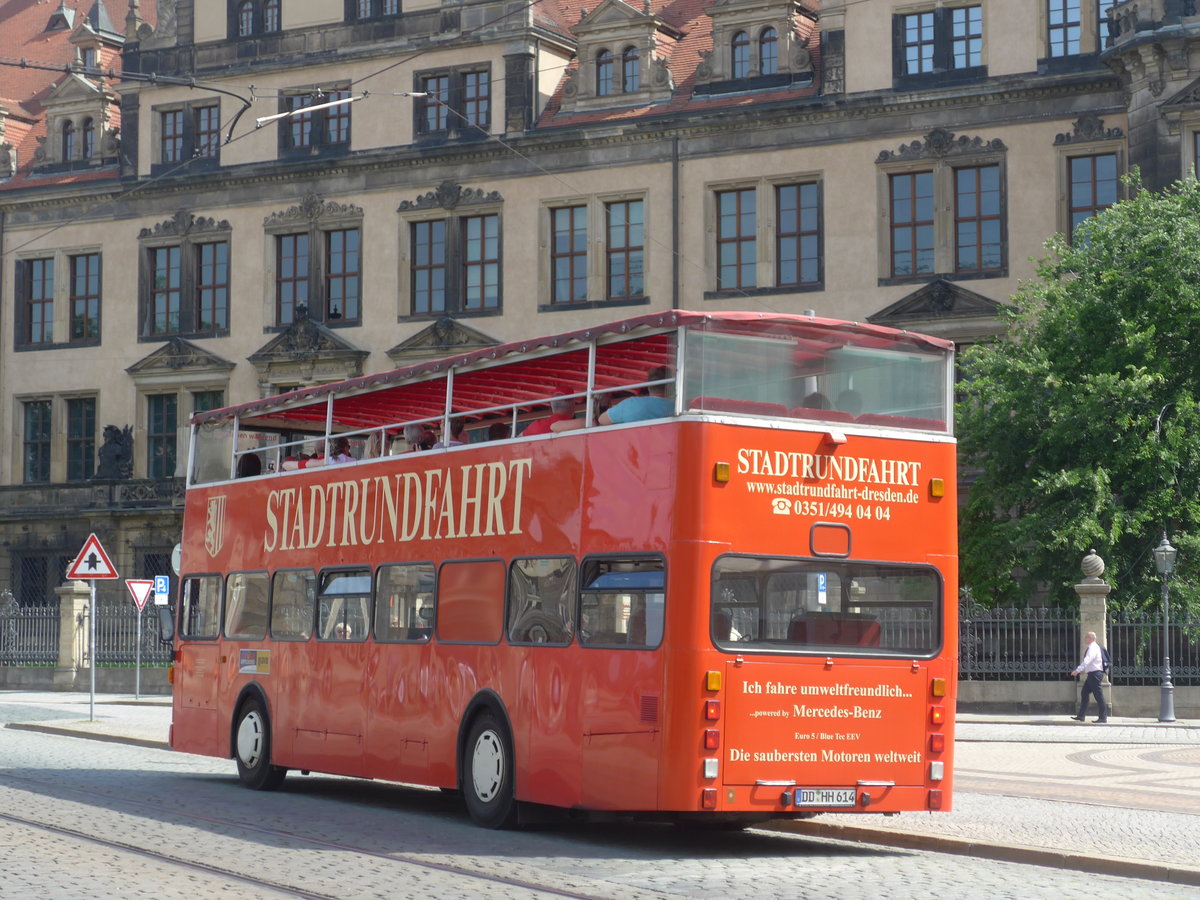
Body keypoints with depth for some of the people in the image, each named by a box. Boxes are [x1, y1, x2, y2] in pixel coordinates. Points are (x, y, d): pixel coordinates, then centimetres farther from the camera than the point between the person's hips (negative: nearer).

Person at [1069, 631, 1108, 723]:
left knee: (1098, 696, -5)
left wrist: (1078, 670, -34)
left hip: (1095, 674, -10)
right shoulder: (1092, 647, 15)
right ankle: (1081, 716, 10)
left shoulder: (1093, 648, -16)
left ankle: (1103, 718, -1)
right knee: (1084, 694, 9)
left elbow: (1087, 661, -28)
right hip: (1091, 674, 10)